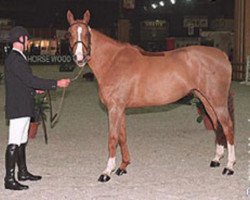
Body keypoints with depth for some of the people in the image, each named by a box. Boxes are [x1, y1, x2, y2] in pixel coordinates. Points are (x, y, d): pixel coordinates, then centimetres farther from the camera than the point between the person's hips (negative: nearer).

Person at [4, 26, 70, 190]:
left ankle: (23, 172, 31)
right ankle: (9, 179, -3)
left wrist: (34, 89, 14)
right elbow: (30, 79, -23)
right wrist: (56, 84, -21)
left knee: (22, 142, 19)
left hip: (24, 107, 10)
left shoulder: (18, 58, 14)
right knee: (14, 144, -7)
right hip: (18, 108, -10)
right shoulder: (14, 59, -18)